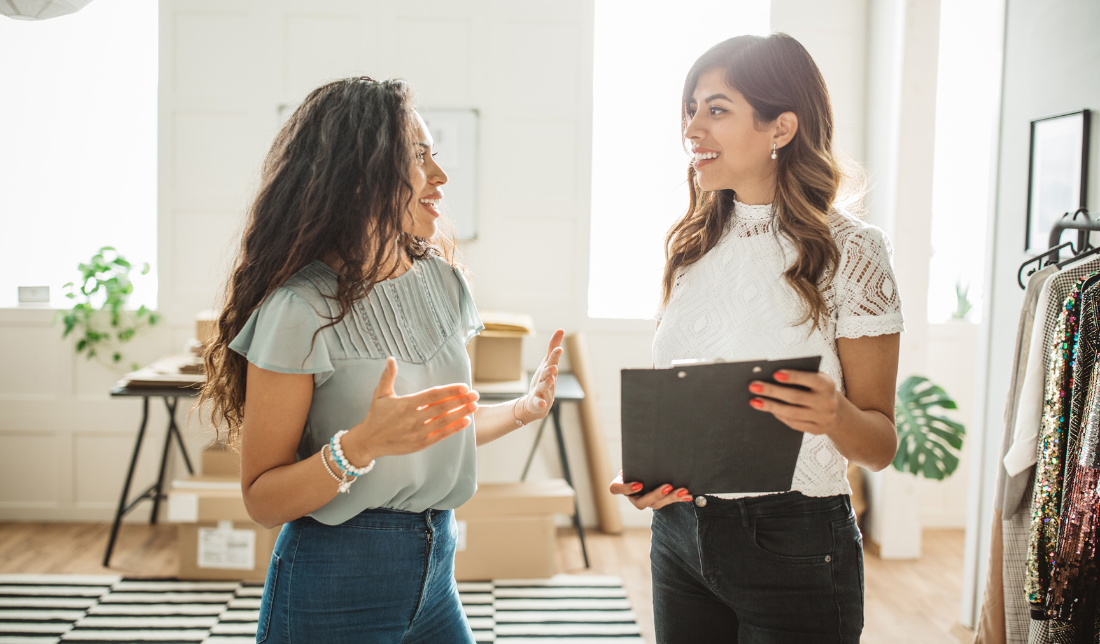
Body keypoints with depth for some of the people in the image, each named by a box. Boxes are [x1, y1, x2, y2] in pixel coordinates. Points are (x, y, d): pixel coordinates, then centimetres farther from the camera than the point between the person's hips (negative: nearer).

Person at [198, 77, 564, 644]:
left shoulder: (441, 281, 4)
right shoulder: (299, 311, -18)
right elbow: (263, 501, -15)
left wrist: (523, 409, 7)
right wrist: (360, 446, -29)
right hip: (334, 592, -6)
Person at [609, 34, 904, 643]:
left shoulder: (849, 250, -9)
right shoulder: (694, 243, 5)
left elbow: (881, 444, -8)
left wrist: (836, 416, -29)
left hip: (795, 543, -4)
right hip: (679, 529, 5)